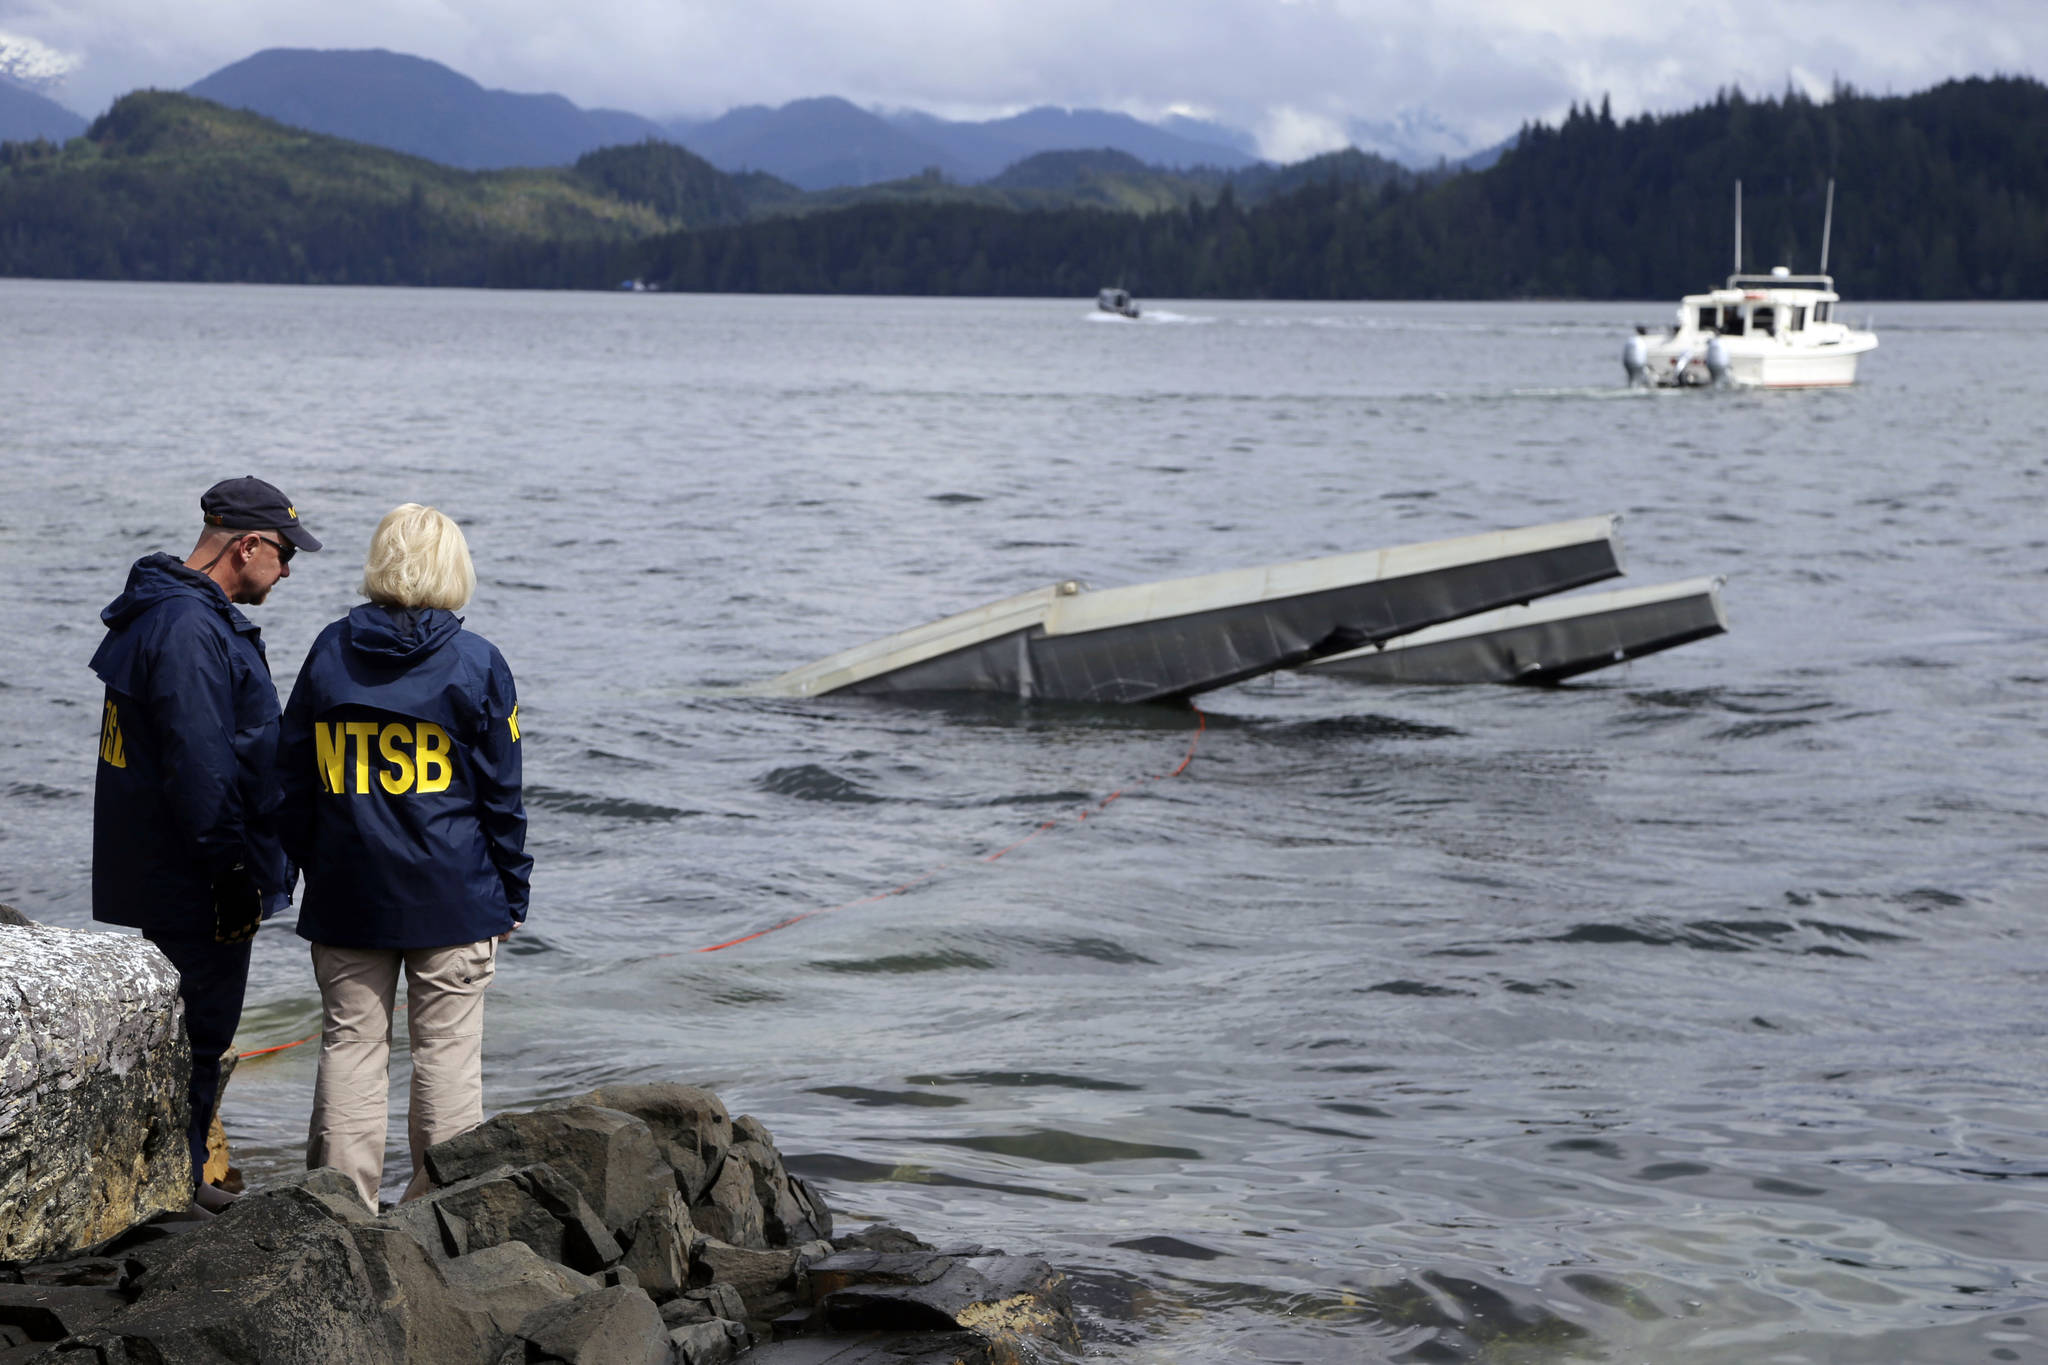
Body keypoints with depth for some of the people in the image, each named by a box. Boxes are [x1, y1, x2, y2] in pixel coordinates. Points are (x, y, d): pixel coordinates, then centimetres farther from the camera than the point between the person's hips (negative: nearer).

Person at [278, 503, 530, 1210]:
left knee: (350, 1041, 6)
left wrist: (313, 865, 16)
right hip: (451, 895, -2)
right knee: (447, 1046, 3)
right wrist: (511, 893, 6)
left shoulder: (329, 651, 2)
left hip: (346, 891, 2)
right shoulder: (477, 664, -5)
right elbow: (501, 792, -2)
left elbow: (294, 777, 7)